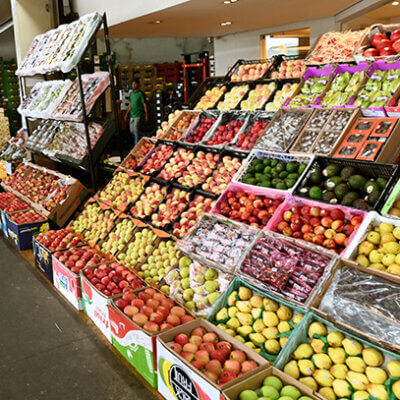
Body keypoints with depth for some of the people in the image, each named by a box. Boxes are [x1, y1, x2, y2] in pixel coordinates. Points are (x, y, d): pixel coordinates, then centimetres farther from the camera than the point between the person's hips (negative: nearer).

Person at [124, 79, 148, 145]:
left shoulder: (140, 93, -6)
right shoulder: (131, 93, 13)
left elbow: (144, 104, -7)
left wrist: (146, 115, -12)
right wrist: (127, 113, 19)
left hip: (138, 114, -7)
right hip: (132, 114, 7)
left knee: (135, 129, -12)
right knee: (131, 130, 10)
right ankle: (139, 140, 29)